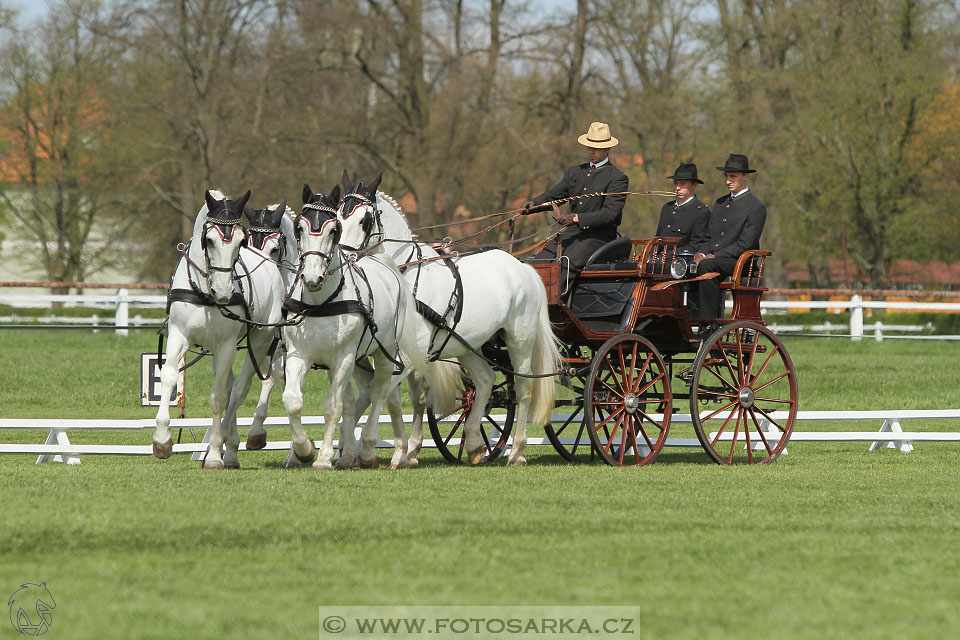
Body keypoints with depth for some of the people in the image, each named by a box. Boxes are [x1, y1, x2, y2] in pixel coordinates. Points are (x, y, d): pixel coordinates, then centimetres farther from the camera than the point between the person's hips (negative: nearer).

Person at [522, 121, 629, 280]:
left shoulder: (618, 178, -2)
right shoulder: (575, 172, 20)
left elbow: (610, 213, -13)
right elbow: (552, 195, 17)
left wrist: (576, 218, -25)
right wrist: (533, 204, -7)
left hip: (599, 236, -6)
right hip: (572, 234, 6)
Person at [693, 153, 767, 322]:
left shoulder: (756, 207, -2)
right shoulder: (720, 203, 23)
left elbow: (745, 244, -10)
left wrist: (713, 256, -17)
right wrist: (701, 253, -2)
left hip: (739, 261, -7)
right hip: (710, 257, 7)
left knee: (706, 266, -36)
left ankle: (711, 320, -36)